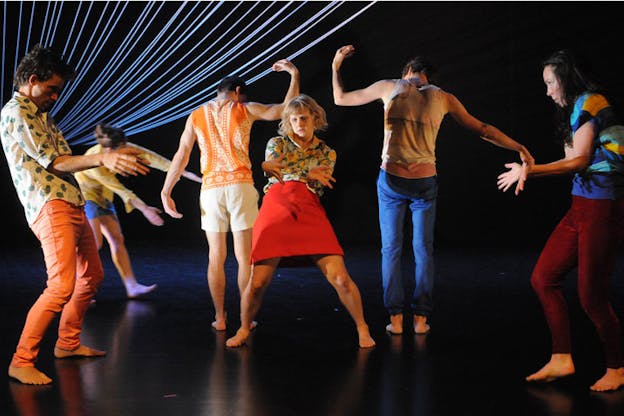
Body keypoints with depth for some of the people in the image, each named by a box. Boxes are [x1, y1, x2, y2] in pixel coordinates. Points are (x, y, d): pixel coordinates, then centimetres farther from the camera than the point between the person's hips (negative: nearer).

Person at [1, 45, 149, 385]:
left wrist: (113, 160, 17)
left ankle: (68, 343, 30)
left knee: (92, 275, 19)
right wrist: (102, 159, -23)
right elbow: (53, 163, -13)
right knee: (62, 286, -19)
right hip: (50, 207, -11)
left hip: (73, 205, 11)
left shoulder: (40, 114, 21)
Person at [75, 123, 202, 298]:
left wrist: (184, 172, -23)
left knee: (116, 238, 1)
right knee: (95, 242, -17)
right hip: (85, 195, -7)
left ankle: (132, 287, 0)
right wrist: (144, 209, -28)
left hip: (102, 195, 7)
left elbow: (149, 156, -20)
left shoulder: (121, 147, -18)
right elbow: (120, 190, -30)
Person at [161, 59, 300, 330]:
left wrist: (166, 191, 4)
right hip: (240, 186, -2)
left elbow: (181, 156, 4)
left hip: (211, 189, 2)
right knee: (244, 256, 3)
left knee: (216, 258, 9)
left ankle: (219, 318, 10)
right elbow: (285, 109, -2)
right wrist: (294, 76, 10)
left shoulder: (196, 116, 11)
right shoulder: (244, 110, 4)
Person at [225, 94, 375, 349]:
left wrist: (285, 169, -7)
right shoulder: (277, 143, 17)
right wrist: (308, 174, -10)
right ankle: (244, 329, 18)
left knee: (340, 277, -12)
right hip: (275, 208, 0)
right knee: (258, 281, -8)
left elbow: (319, 182, 1)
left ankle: (362, 328, 8)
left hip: (310, 213, 1)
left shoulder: (327, 153, 19)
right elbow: (270, 166, -2)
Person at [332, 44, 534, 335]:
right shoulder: (443, 98, 7)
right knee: (423, 250, 11)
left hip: (391, 180, -1)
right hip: (425, 182, 1)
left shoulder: (389, 87, 5)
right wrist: (519, 148, 18)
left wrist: (336, 65, 27)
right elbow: (482, 130, 10)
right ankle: (420, 318, 9)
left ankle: (395, 318, 5)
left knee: (391, 249, 8)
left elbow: (340, 99, 14)